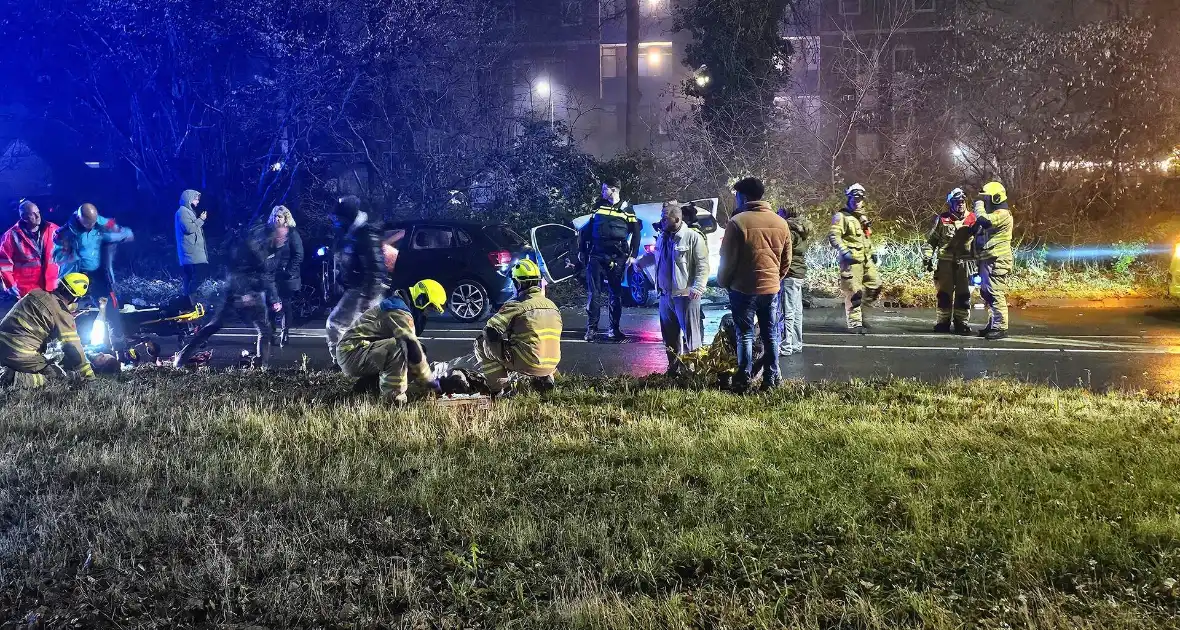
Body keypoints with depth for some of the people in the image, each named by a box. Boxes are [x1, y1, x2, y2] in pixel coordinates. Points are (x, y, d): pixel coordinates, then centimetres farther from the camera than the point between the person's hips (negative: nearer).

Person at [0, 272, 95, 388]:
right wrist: (88, 374, 2)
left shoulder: (38, 294, 10)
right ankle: (14, 378, -12)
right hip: (20, 356, -8)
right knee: (59, 375, 6)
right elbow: (73, 349, -7)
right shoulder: (61, 312, -11)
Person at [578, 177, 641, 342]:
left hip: (617, 258, -1)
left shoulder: (626, 210, 5)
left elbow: (636, 233, 9)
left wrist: (633, 255, 1)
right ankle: (591, 328, 1)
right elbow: (586, 229, 14)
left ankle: (615, 329, 10)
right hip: (596, 255, 1)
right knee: (594, 293, -2)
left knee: (616, 294, 4)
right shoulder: (598, 206, 10)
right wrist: (582, 250, 10)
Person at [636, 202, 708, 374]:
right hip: (665, 295, 8)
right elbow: (653, 255, 32)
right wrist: (639, 262, 29)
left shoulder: (693, 237, -12)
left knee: (690, 334, -5)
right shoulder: (662, 237, 11)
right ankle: (673, 366, 26)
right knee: (669, 334, 14)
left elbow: (703, 265, -15)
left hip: (685, 295, -8)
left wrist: (697, 288, -22)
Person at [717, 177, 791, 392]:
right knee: (770, 335, 11)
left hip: (743, 288, -5)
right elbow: (786, 260, 10)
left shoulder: (738, 222, -13)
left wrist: (723, 282, 4)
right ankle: (771, 378, 14)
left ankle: (744, 380, 2)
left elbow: (728, 258, -10)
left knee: (745, 335, 2)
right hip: (771, 287, 5)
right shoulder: (780, 223, 5)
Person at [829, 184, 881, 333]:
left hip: (865, 259, 8)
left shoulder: (863, 217, 21)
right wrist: (843, 251, -25)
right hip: (851, 259, -8)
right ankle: (854, 323, -1)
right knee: (853, 291, -7)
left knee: (875, 285, 6)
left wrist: (872, 253, 24)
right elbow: (833, 235, -15)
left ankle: (858, 308, 21)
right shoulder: (841, 216, -5)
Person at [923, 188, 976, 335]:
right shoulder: (942, 220, 3)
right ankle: (943, 322, 12)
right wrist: (927, 257, -1)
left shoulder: (972, 220, 4)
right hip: (946, 262, 0)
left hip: (964, 263, 0)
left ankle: (961, 323, 10)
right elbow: (931, 240, 8)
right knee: (944, 293, 4)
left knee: (963, 294, 2)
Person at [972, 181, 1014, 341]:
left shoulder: (1002, 214, -12)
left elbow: (983, 221, -28)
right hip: (988, 260, 11)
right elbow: (980, 226, 27)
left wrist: (979, 205, -13)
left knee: (996, 294, -12)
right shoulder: (993, 214, 22)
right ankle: (993, 324, 23)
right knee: (987, 293, 15)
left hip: (997, 261, -11)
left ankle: (1000, 328, -12)